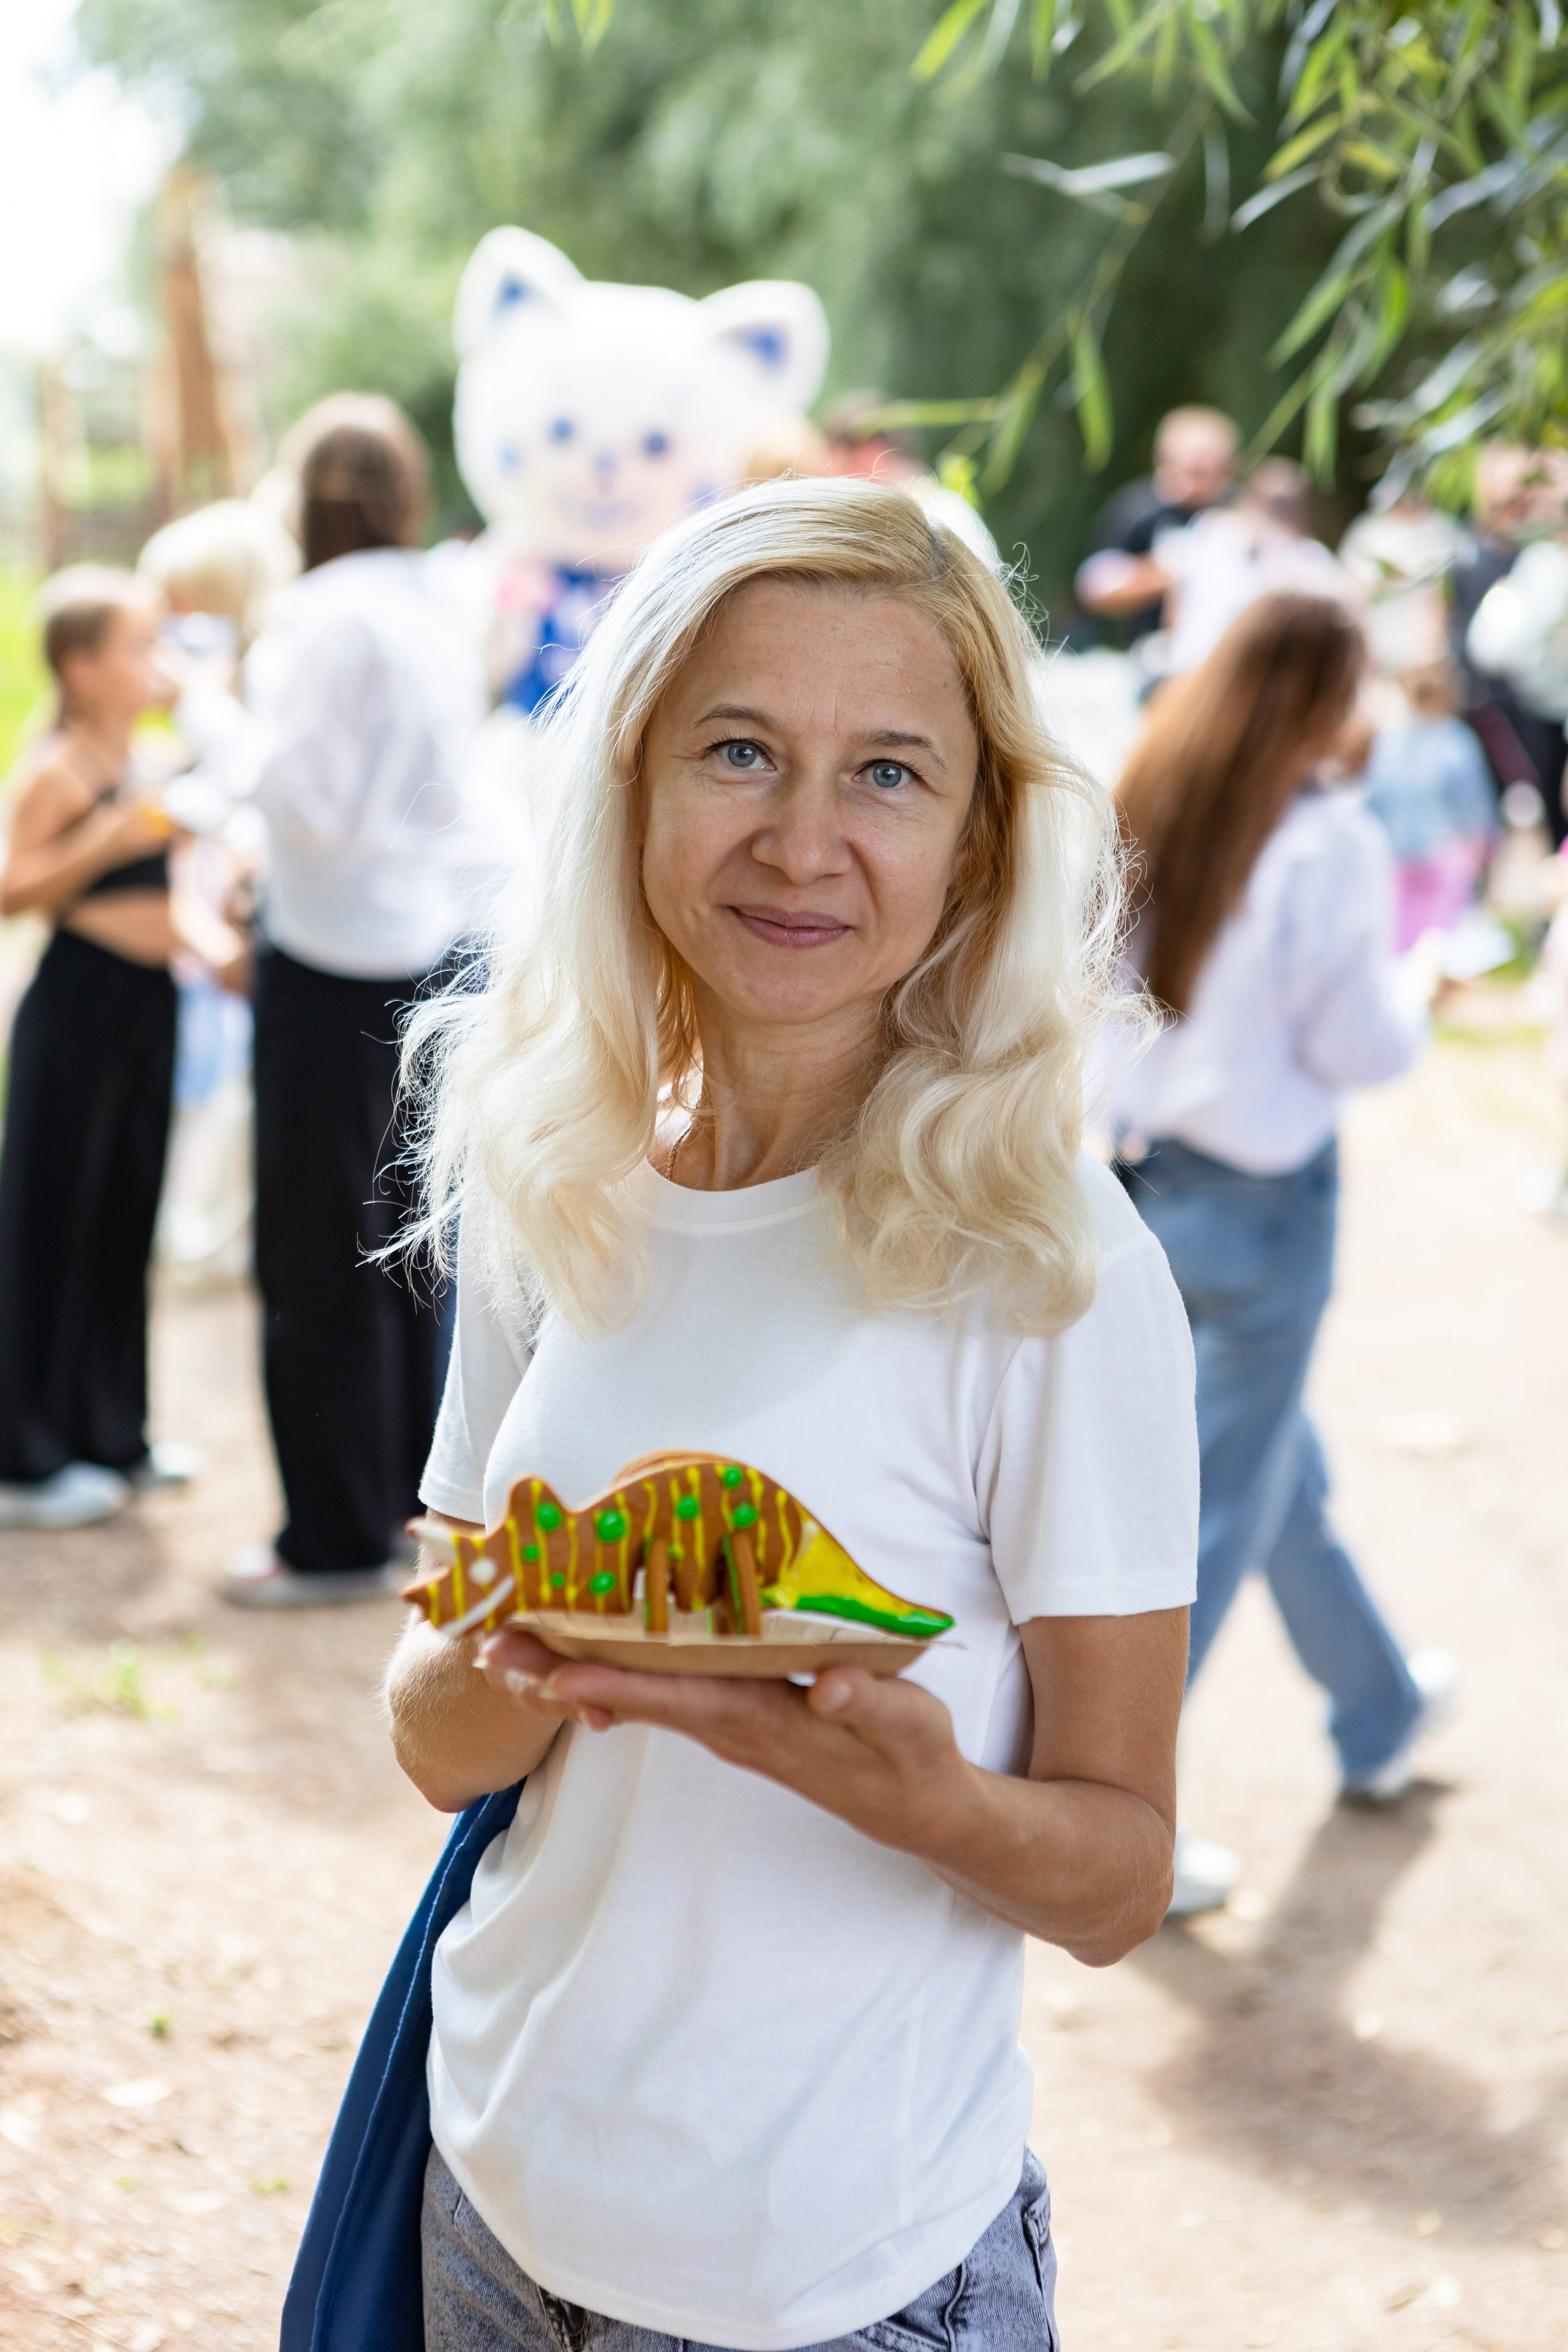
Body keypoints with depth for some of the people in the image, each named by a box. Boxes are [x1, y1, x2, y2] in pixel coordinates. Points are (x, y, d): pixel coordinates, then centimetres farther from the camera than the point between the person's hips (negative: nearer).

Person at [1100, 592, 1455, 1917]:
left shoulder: (1145, 805, 1)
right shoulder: (1325, 840, -17)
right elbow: (1358, 1046, -14)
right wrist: (1419, 991, 5)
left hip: (1135, 1170, 7)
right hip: (1259, 1197, -7)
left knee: (1286, 1467, 24)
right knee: (1220, 1509, 5)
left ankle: (1380, 1711, 45)